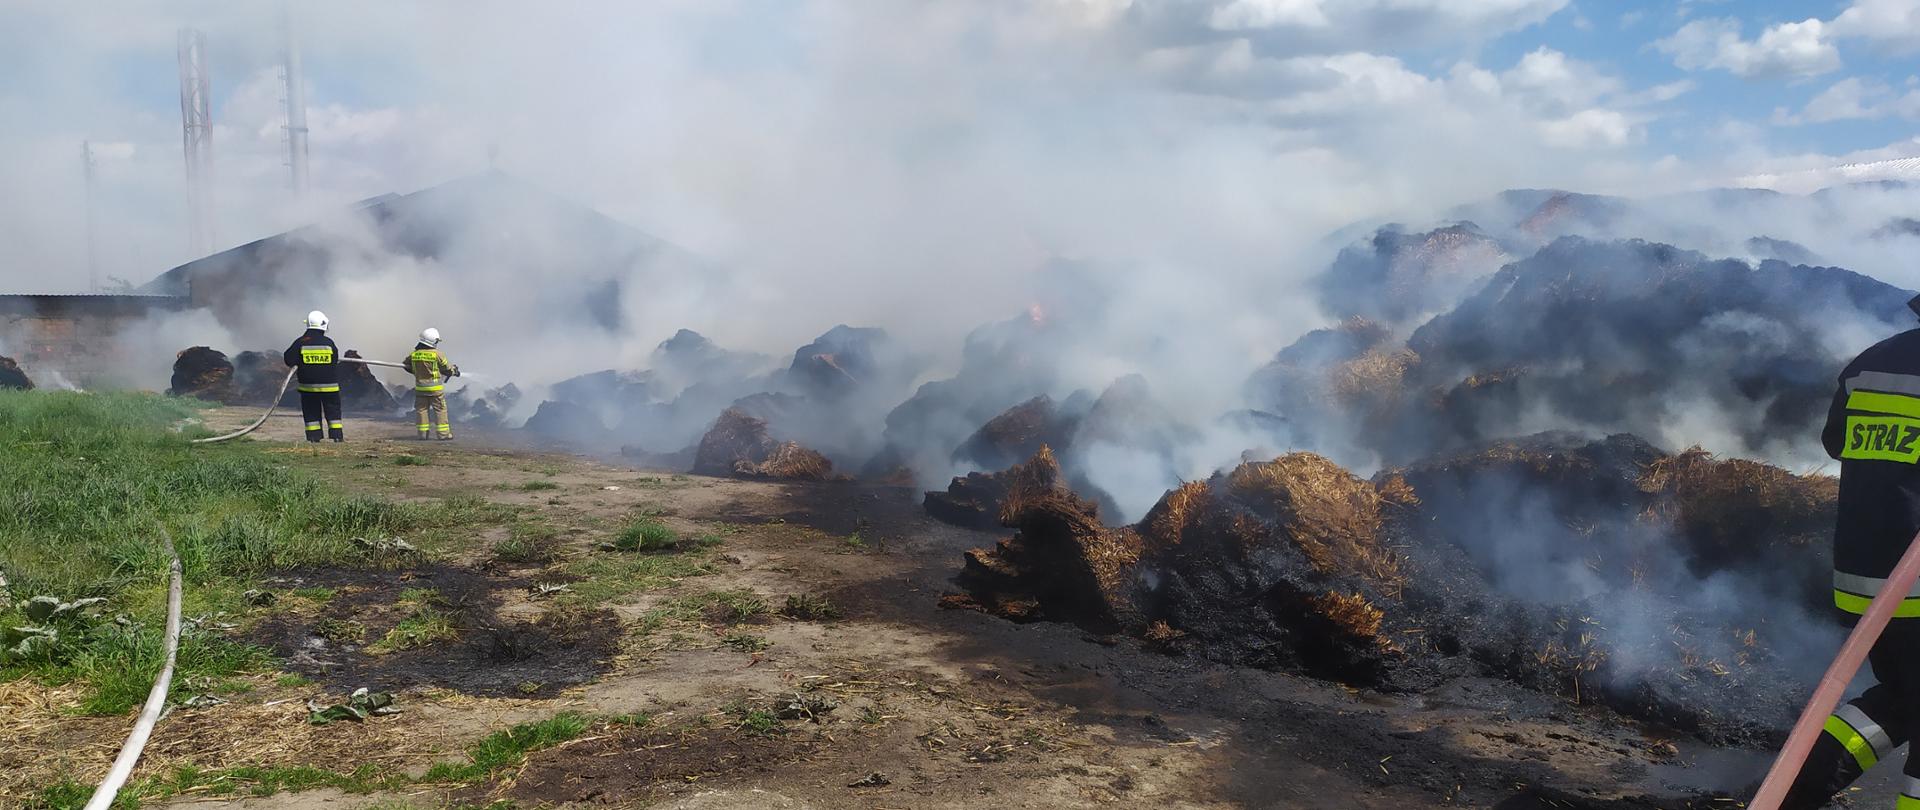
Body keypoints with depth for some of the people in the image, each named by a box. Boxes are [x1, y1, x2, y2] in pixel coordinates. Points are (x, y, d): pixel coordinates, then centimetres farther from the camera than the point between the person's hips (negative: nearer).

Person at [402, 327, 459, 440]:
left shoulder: (414, 354, 0)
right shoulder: (437, 354, -13)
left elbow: (406, 366, 14)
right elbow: (447, 368, -4)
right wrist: (455, 370, 18)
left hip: (420, 387, 4)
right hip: (435, 388, -4)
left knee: (421, 410, 10)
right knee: (440, 410, 4)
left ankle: (423, 433, 8)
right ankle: (443, 433, 5)